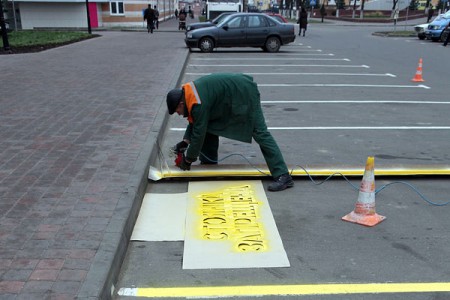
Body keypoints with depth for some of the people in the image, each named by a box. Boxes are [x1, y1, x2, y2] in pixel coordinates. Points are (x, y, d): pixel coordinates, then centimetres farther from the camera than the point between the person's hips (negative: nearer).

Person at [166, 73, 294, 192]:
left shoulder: (199, 103, -27)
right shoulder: (189, 92, 3)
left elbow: (199, 133, -23)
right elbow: (194, 121, 16)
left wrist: (188, 159, -12)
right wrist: (185, 141, 8)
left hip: (245, 93, -10)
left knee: (260, 133, -14)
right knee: (209, 124, 12)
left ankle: (283, 176, -16)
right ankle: (208, 162, 24)